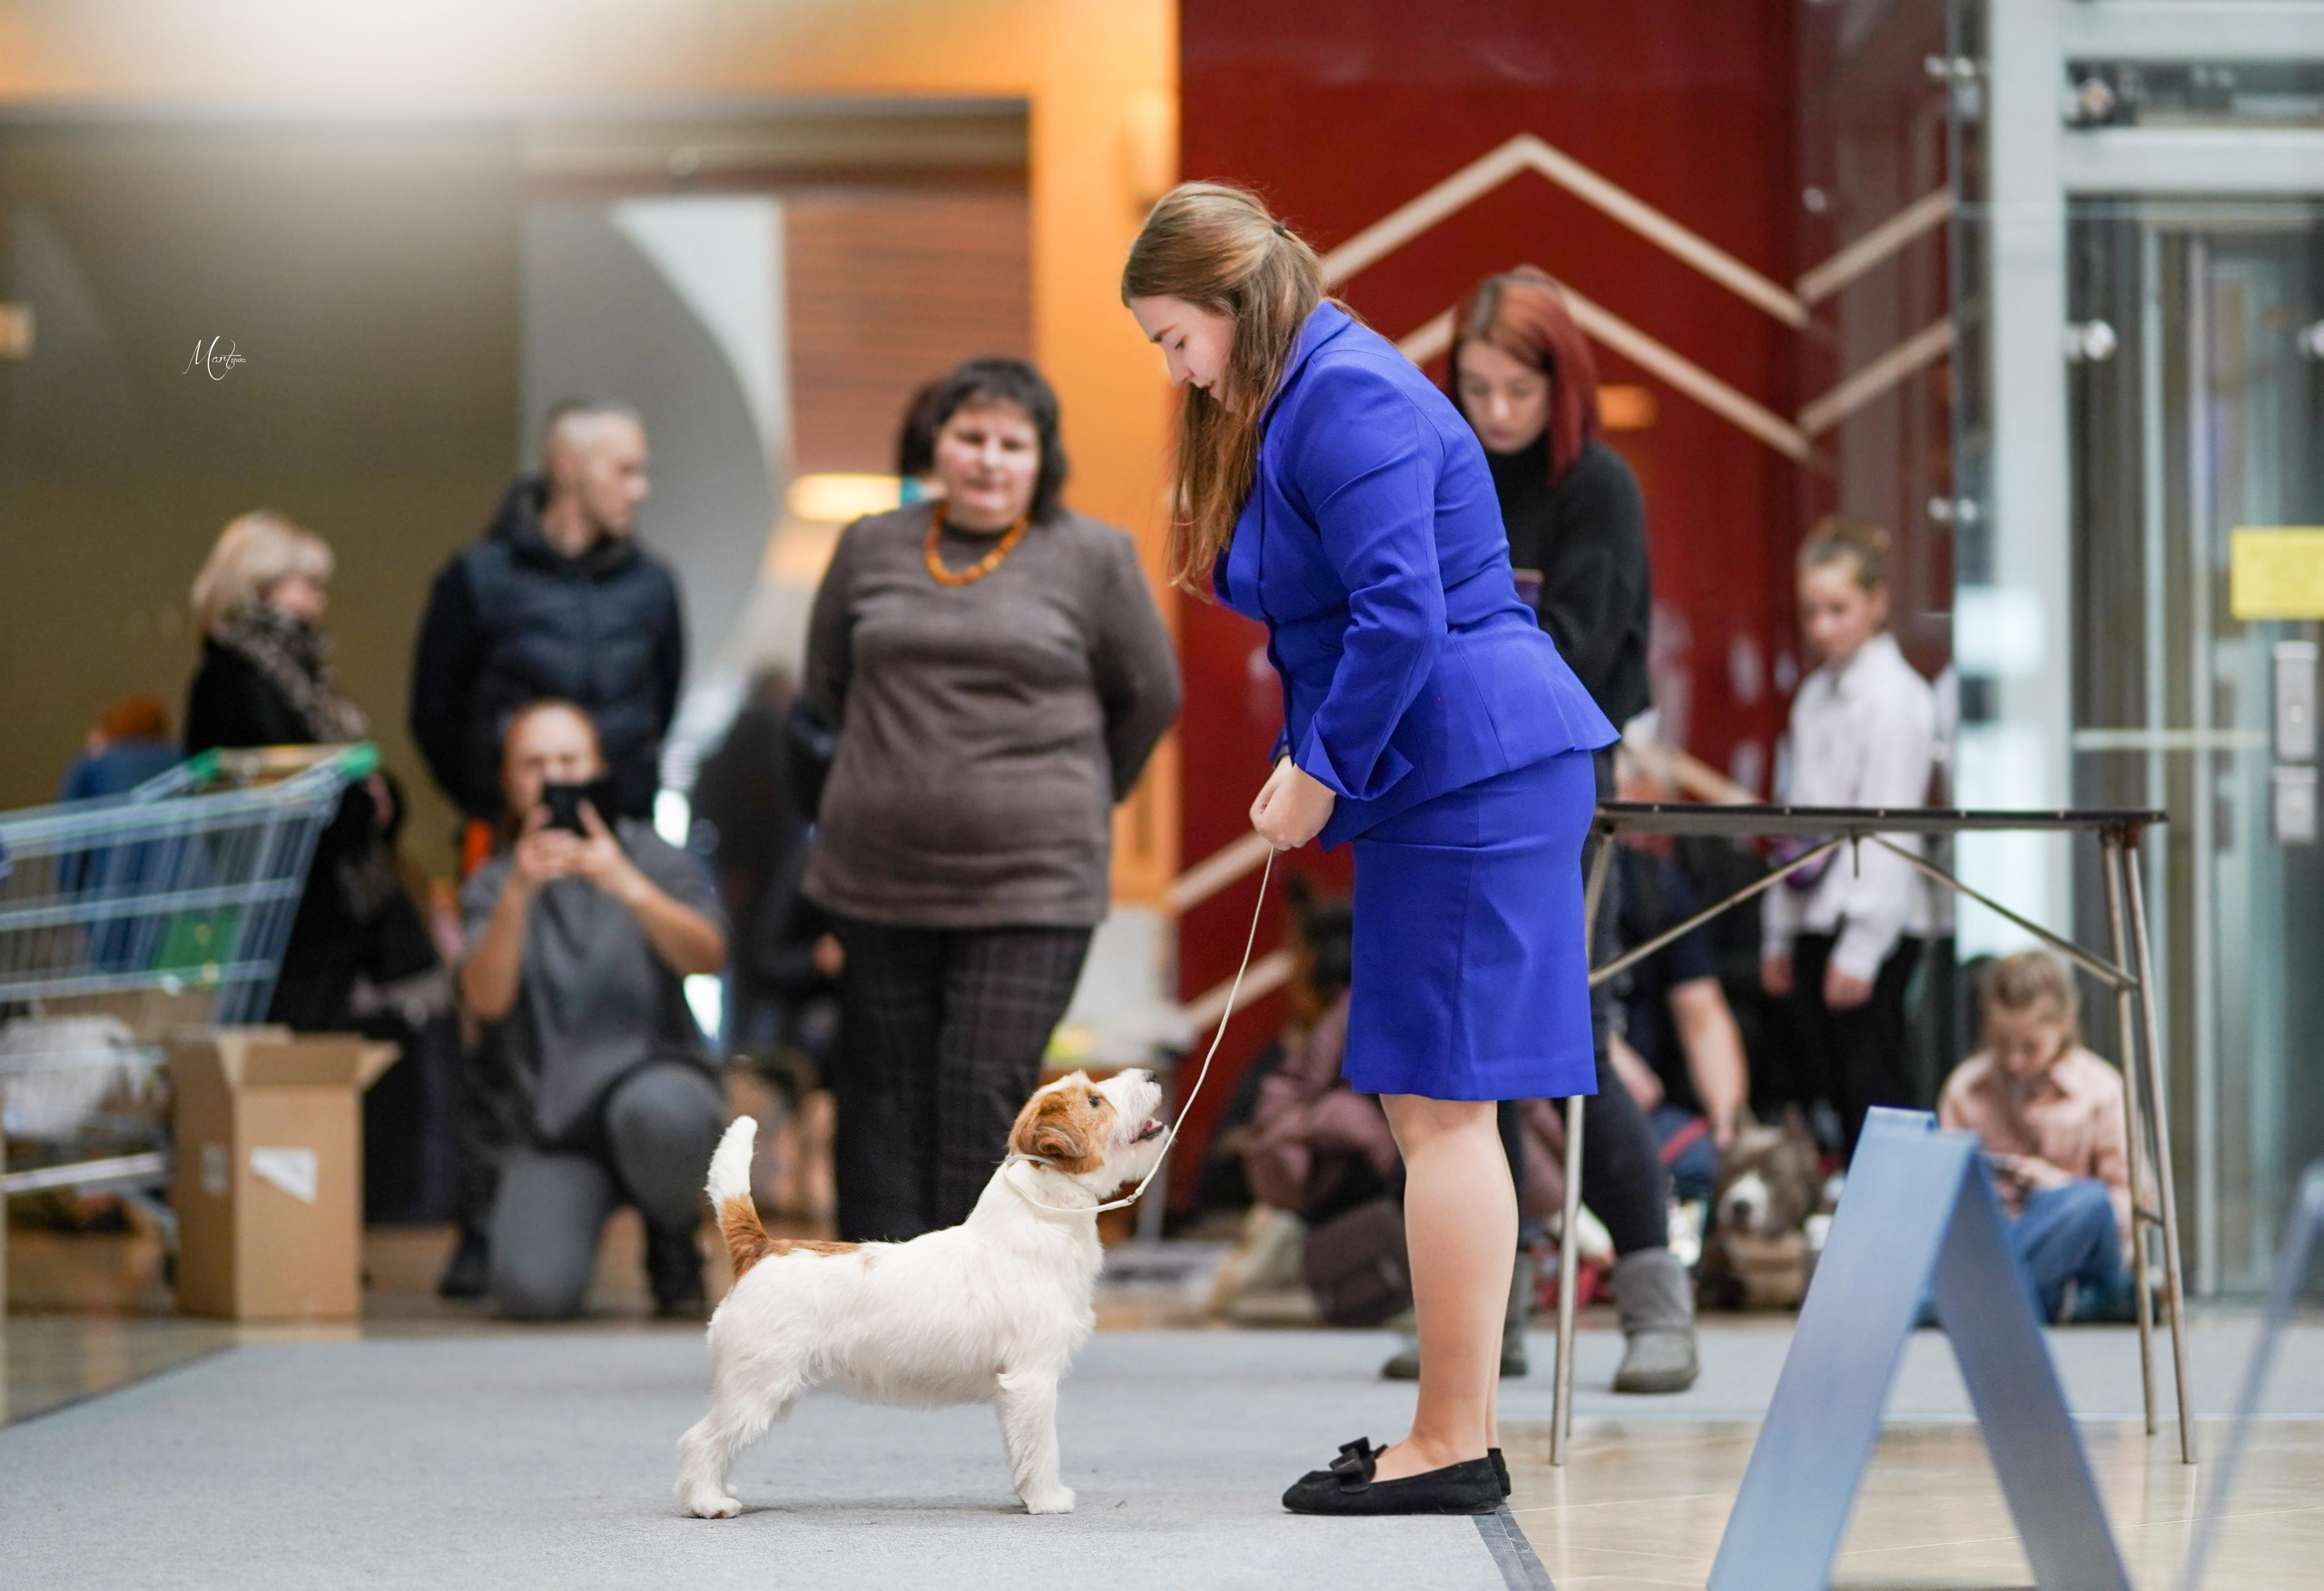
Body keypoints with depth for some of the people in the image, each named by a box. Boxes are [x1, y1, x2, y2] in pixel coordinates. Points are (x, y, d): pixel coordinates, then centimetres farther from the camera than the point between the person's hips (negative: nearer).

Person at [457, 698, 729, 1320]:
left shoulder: (653, 859, 7)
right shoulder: (492, 886, 8)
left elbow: (706, 957, -13)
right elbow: (487, 999, -12)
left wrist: (628, 886, -30)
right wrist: (518, 894, -29)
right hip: (549, 1116, 0)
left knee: (658, 1110, -39)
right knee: (533, 1292, -27)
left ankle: (672, 1245, -6)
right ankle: (575, 1219, 10)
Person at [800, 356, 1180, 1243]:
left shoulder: (1092, 559, 1)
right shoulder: (871, 549, 9)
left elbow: (1150, 696, 11)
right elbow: (826, 682, 22)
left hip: (1030, 881, -3)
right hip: (880, 874, 3)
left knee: (988, 1090, -10)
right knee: (885, 1094, 6)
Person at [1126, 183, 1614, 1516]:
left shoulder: (1348, 399, -14)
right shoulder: (1300, 400, 19)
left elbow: (1400, 615, -23)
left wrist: (1322, 770, -13)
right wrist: (1311, 762, 11)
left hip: (1474, 779, -11)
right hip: (1456, 782, 11)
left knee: (1441, 1105, -8)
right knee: (1432, 1107, 11)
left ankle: (1452, 1445, -5)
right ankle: (1463, 1430, 16)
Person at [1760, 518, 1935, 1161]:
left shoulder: (1893, 697, -10)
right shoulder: (1815, 695, 15)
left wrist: (1860, 949, -17)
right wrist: (1779, 933, 18)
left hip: (1873, 919, -8)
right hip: (1812, 915, 8)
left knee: (1872, 1083, -9)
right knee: (1837, 1085, 8)